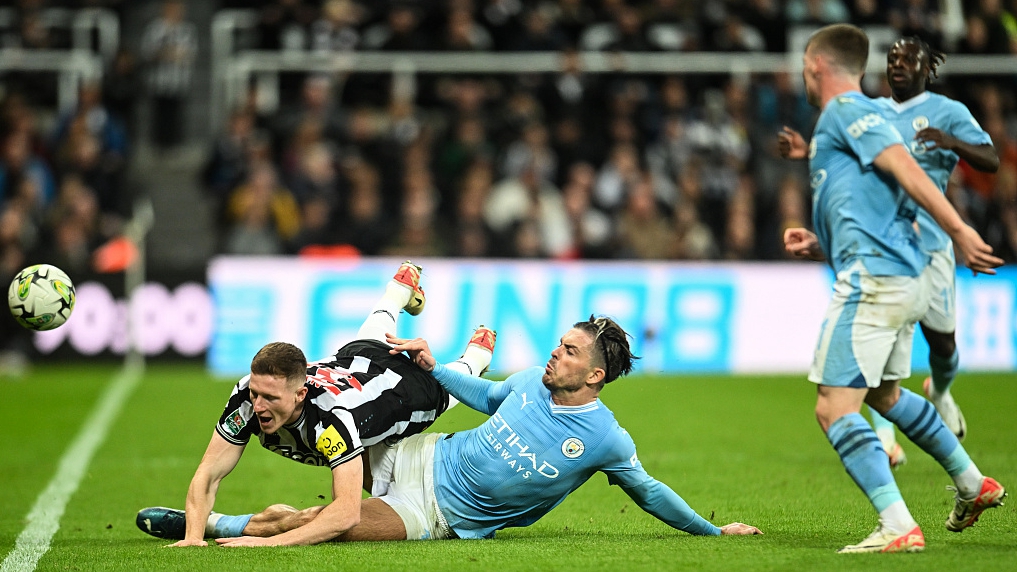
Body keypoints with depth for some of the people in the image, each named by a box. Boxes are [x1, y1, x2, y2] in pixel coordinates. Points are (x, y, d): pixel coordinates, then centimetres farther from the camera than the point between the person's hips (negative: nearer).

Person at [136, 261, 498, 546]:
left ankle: (476, 353, 64)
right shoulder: (248, 397, -40)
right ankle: (401, 289, 68)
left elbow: (348, 512, -61)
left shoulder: (333, 419, -54)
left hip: (410, 387, -4)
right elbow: (208, 475, -36)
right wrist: (193, 536, -54)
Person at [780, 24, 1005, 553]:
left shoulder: (845, 110, -4)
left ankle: (899, 527, -21)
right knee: (883, 394, 30)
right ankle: (973, 484, 40)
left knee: (834, 409, -13)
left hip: (872, 281, -10)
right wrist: (818, 246, 18)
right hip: (905, 277, 10)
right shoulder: (855, 117, 25)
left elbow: (905, 167, -18)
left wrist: (958, 231, -26)